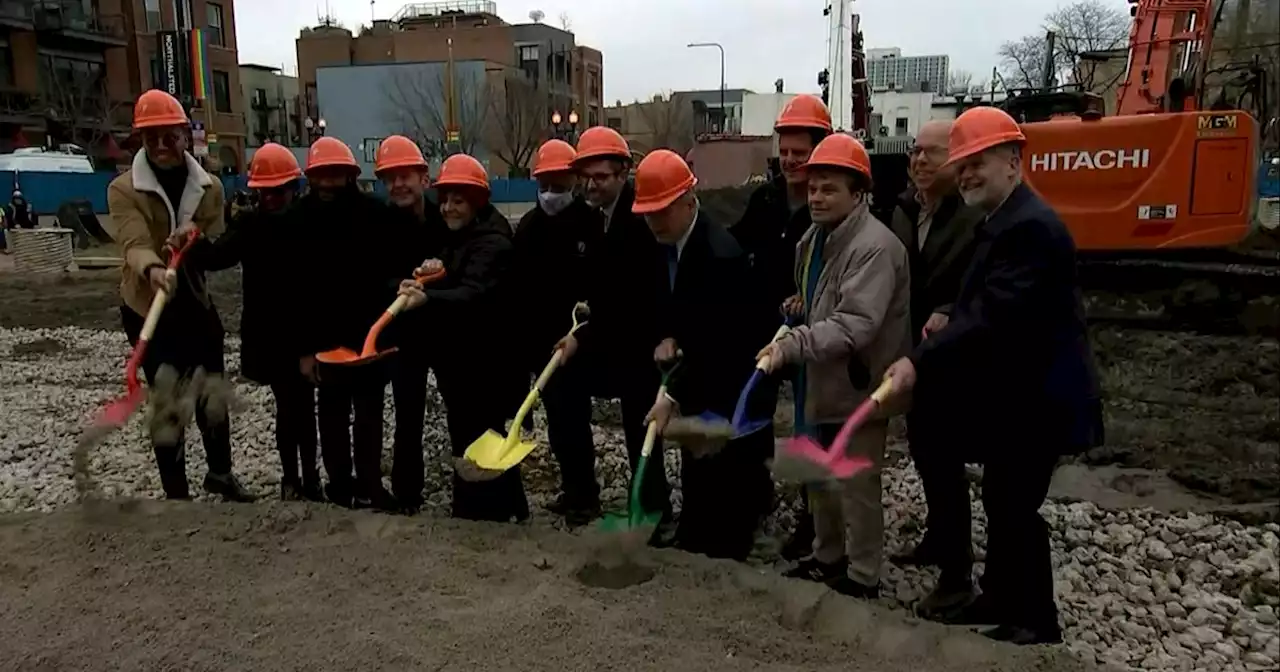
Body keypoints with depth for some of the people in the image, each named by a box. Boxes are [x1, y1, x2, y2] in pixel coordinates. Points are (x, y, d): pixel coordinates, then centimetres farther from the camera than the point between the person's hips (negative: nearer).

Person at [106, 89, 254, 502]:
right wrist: (152, 269, -47)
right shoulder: (123, 189, -12)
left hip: (196, 304, 4)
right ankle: (176, 495, 14)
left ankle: (220, 474, 34)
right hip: (147, 308, -3)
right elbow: (134, 245, -26)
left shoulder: (209, 187, -1)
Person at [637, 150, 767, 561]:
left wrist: (674, 396, -28)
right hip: (697, 381, 8)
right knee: (698, 478, 19)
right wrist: (667, 338, -6)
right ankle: (691, 555, 35)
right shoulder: (664, 246, 1)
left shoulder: (721, 255, -27)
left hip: (728, 392, -8)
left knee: (726, 484, 0)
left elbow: (717, 342, -29)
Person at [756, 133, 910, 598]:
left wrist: (790, 347, -36)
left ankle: (862, 576, 19)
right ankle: (827, 556, 38)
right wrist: (803, 305, 7)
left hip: (858, 386, -9)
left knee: (856, 486, 2)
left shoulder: (875, 246, -22)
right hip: (823, 380, 9)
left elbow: (855, 325, -32)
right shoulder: (814, 238, 8)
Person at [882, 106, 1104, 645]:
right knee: (1001, 499, 18)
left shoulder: (1030, 226, -23)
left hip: (1037, 397, -10)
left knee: (1017, 505, 1)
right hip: (1014, 390, 10)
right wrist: (950, 322, -1)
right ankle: (999, 599, 32)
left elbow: (996, 315, -30)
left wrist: (919, 362, -33)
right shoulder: (1004, 221, 11)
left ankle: (1036, 620, 18)